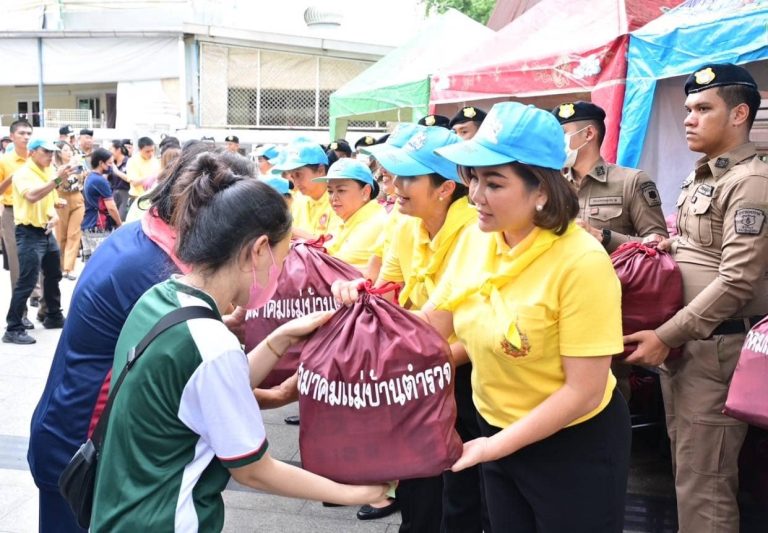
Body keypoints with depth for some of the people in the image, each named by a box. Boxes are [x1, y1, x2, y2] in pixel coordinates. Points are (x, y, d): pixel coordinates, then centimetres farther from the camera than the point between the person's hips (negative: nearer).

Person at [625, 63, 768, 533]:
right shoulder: (700, 178, 15)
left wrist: (665, 336, -19)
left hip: (714, 348, -9)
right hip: (679, 342, 9)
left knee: (703, 485, -3)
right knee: (686, 470, 17)